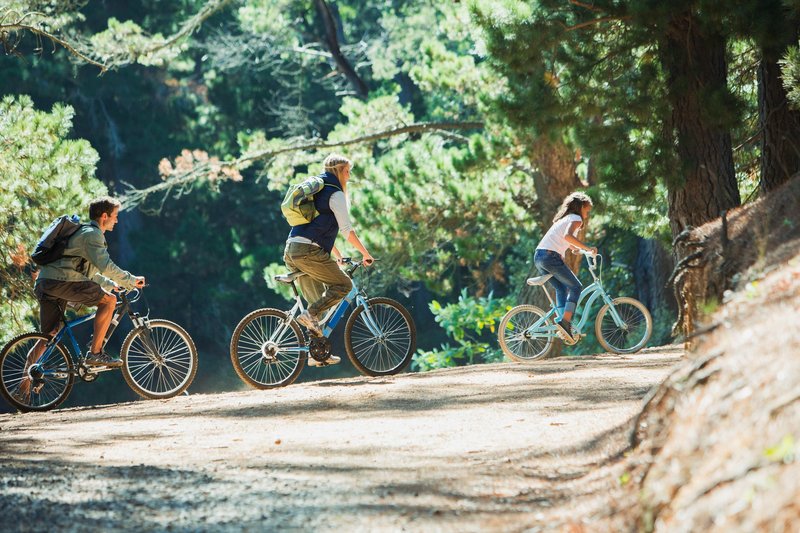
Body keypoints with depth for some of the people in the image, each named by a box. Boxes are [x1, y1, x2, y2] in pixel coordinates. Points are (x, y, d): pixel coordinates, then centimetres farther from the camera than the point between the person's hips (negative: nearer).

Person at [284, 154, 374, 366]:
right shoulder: (335, 193, -3)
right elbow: (346, 230, -9)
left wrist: (336, 254, 37)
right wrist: (365, 253, 0)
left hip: (291, 252, 9)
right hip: (308, 251, -9)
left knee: (319, 301, 13)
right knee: (344, 285, -2)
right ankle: (309, 315, -14)